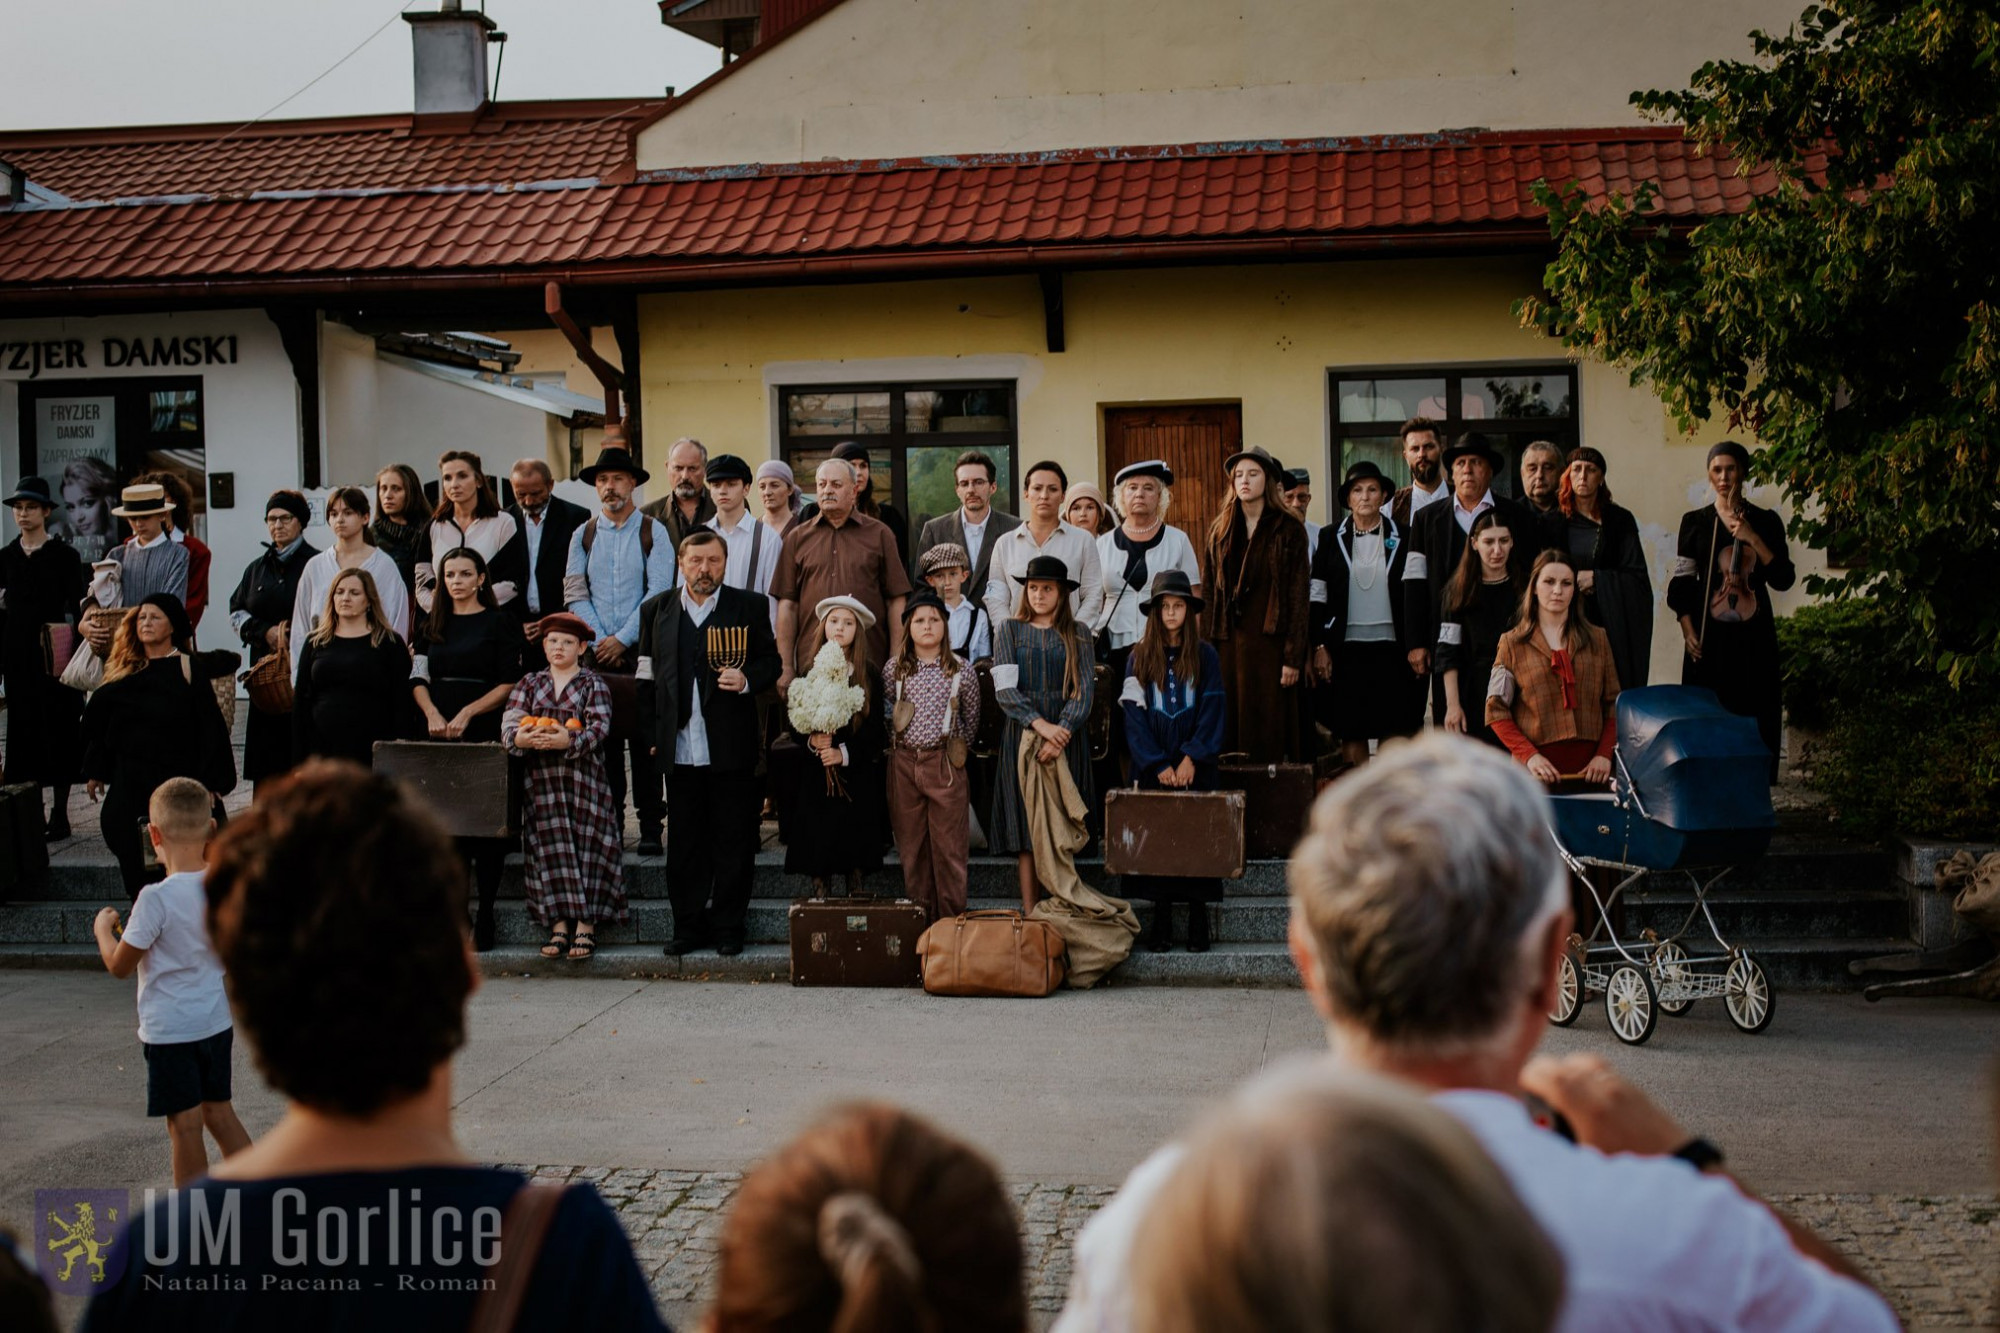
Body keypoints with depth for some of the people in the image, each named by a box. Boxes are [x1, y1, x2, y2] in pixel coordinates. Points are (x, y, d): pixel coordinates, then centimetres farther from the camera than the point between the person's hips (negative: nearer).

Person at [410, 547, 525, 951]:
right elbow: (418, 679, 9)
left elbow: (509, 684, -3)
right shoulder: (431, 626, 16)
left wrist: (467, 713, -14)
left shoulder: (500, 623, 2)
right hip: (437, 736, 4)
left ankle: (483, 921, -3)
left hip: (484, 735, -4)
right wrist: (432, 714, -10)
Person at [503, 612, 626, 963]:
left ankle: (585, 925, -11)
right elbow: (510, 721, 2)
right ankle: (559, 926, -8)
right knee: (550, 848, -8)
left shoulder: (593, 684, 7)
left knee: (586, 847, -10)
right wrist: (521, 738, -21)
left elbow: (599, 726, -7)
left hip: (583, 779, -2)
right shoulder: (529, 684, 15)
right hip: (542, 780, 2)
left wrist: (569, 741, -25)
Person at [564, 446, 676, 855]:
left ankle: (651, 825, 1)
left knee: (644, 739, -3)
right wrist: (600, 640, -6)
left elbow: (658, 593, -5)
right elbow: (574, 592, 5)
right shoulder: (583, 535, 11)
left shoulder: (653, 533, 2)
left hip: (642, 652, -3)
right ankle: (609, 823, 10)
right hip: (597, 653, 3)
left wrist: (622, 639, -10)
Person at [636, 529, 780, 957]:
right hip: (679, 748, 2)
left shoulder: (750, 607, 4)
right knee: (684, 843, 7)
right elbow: (646, 678, 11)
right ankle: (688, 925, 16)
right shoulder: (656, 610, 10)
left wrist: (747, 680, -13)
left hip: (731, 746, -2)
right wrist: (651, 736, 4)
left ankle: (729, 926, 13)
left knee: (733, 841, 3)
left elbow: (771, 662, 8)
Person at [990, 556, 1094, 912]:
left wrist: (1061, 733, -17)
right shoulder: (1010, 629, 7)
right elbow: (1004, 688, -2)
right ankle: (1030, 915, -2)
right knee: (1026, 828, -3)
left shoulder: (1077, 635, 8)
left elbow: (1083, 691, -2)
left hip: (1067, 737, 0)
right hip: (1022, 735, 0)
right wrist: (1039, 724, -17)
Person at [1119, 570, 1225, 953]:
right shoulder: (1139, 659, 6)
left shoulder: (1205, 656, 4)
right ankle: (1161, 925, 3)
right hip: (1153, 768, 1)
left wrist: (1191, 758, -11)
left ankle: (1198, 923, 1)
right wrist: (1159, 765, -8)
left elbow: (1213, 711, 0)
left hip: (1196, 766, -1)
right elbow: (1134, 717, 1)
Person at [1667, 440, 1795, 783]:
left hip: (1753, 634, 0)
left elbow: (1783, 579, -2)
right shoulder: (1695, 521, 7)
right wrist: (1688, 631, -7)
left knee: (1752, 714, -1)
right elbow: (1682, 581, 5)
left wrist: (1754, 539, -12)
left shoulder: (1766, 521, 6)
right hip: (1710, 634, 0)